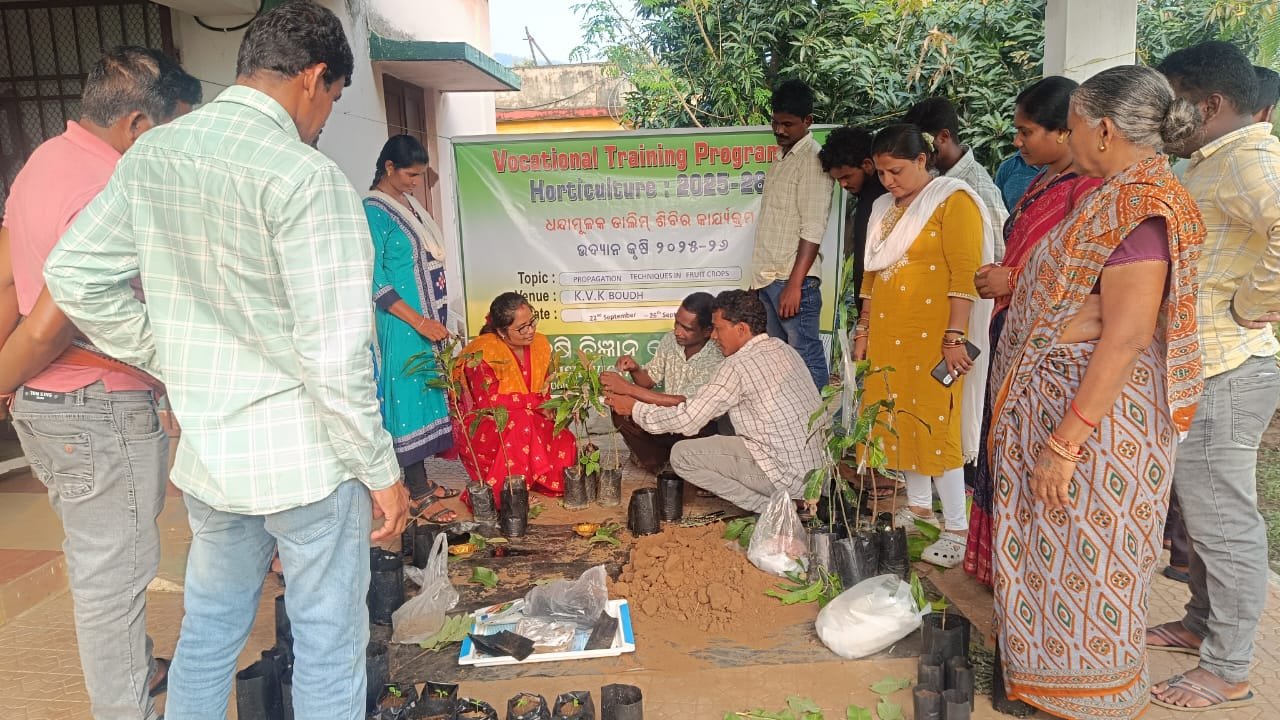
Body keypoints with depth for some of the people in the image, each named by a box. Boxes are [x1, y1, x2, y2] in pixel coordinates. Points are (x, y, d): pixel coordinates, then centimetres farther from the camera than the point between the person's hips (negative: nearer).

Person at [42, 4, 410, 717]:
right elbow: (336, 351, -21)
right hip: (306, 457, -7)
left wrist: (175, 364, 13)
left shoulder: (150, 156, 4)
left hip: (206, 451, 7)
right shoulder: (304, 175, -19)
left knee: (207, 633, 24)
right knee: (329, 647, 10)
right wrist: (382, 471, -11)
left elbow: (73, 276, 9)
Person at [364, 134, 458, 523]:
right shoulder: (373, 211, -13)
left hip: (427, 318, 8)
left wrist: (435, 319, 13)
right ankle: (416, 495, 7)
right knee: (409, 396, -2)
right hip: (402, 324, -8)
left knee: (425, 395, 13)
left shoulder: (409, 203, 11)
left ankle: (420, 480, 24)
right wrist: (420, 322, -20)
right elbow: (375, 281, -17)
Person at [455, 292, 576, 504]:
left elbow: (545, 395, 7)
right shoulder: (483, 353, -19)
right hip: (479, 426, -5)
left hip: (532, 424, 6)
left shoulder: (540, 344, 0)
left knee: (565, 443, -20)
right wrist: (535, 399, -19)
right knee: (521, 421, -36)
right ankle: (497, 495, -26)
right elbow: (489, 402, -24)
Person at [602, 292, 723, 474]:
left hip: (701, 428, -5)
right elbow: (649, 380, 7)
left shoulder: (717, 360, -25)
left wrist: (628, 388, -33)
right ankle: (660, 466, 0)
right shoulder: (670, 340, -6)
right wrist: (635, 369, -18)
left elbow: (683, 404, -31)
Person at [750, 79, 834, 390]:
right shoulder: (782, 159, 20)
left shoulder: (812, 160, -8)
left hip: (793, 280, -9)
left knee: (806, 359, -6)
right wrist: (761, 278, 15)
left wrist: (794, 284, -20)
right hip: (768, 278, 9)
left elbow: (813, 231, -15)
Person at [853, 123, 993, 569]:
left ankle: (957, 529, 3)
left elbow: (965, 274, -14)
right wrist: (864, 328, 17)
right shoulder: (885, 208, 15)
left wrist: (955, 337, -19)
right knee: (901, 419, 11)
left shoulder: (953, 201, -7)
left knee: (935, 423, -6)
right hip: (887, 333, 7)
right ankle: (918, 506, 25)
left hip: (932, 336, -7)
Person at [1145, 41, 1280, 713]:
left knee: (1222, 519, 1)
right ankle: (1201, 624, 37)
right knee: (1200, 510, 21)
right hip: (1199, 371, 11)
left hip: (1223, 374, -11)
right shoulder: (1213, 161, 16)